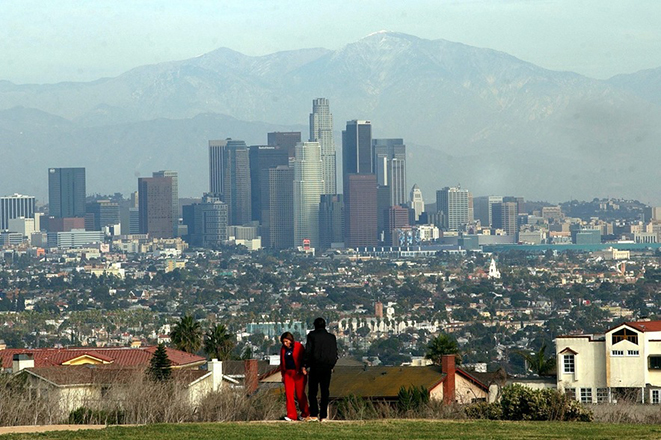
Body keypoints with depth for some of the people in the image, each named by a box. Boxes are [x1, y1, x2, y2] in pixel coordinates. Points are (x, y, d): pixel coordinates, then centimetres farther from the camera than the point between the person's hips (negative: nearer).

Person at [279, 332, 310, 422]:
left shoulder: (299, 347, -5)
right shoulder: (283, 349, 10)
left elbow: (304, 359, -4)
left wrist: (303, 368, -17)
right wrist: (283, 375, 18)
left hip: (298, 373, -4)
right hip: (288, 373, 4)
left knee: (300, 394, -1)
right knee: (289, 393, -7)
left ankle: (305, 414, 19)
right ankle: (291, 415, -7)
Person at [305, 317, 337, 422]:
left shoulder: (312, 335, -3)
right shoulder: (332, 337, 7)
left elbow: (308, 351, -7)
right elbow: (335, 354, 10)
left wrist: (306, 366, -1)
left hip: (315, 367, -3)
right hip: (327, 367, 3)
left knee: (312, 391, 4)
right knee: (325, 392, 6)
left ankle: (314, 414, -5)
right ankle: (323, 416, 3)